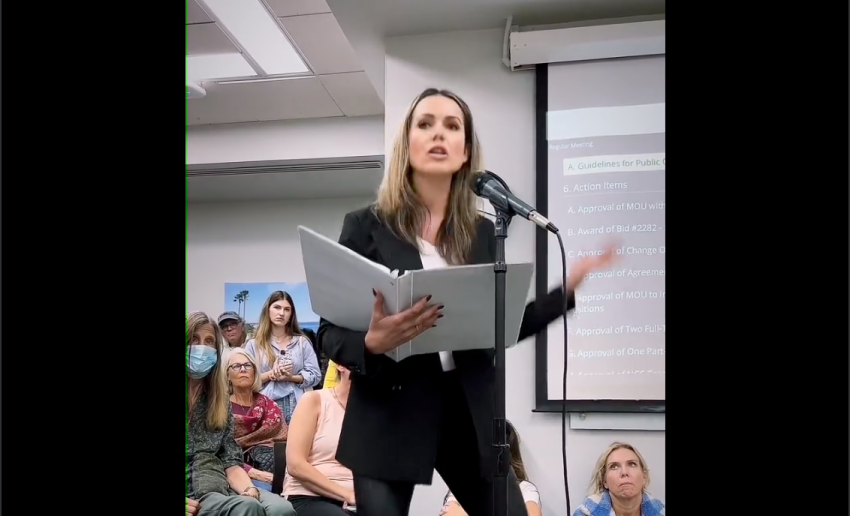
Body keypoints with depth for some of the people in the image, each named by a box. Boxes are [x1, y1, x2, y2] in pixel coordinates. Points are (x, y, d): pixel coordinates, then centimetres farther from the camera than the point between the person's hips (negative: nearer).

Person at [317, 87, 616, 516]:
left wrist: (568, 288, 5)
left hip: (469, 413, 3)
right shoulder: (366, 226, -3)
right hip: (389, 414, -2)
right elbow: (329, 333, -3)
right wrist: (371, 343, -24)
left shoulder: (484, 233, 6)